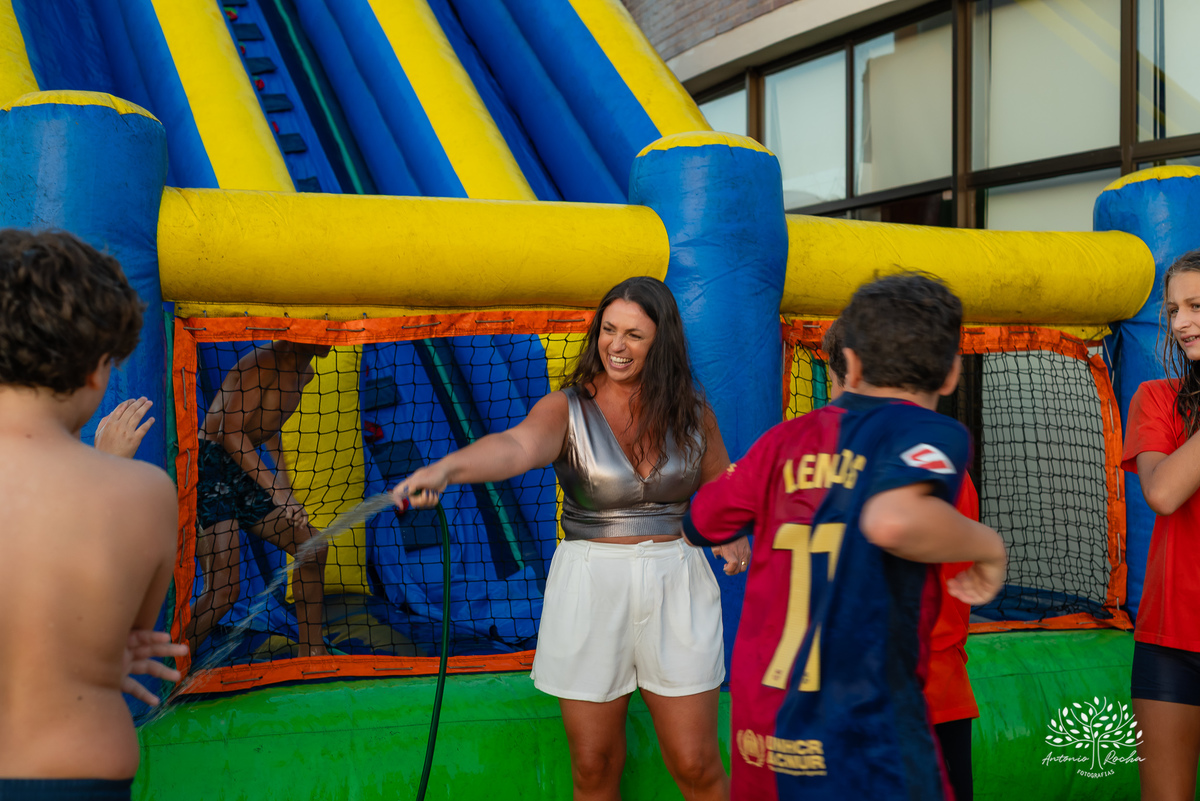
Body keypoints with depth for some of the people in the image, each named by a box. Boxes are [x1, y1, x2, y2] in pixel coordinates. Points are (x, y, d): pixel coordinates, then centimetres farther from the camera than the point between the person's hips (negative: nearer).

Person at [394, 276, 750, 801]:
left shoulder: (691, 410, 2)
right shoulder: (567, 409, -7)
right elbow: (516, 446, -29)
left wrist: (734, 535, -4)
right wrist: (446, 468, -50)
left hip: (675, 586, 1)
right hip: (589, 587, -1)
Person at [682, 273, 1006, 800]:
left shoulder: (785, 440, 8)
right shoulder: (933, 434, -6)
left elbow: (698, 523, 19)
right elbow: (893, 519, -28)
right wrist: (987, 545, -9)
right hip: (862, 746, -6)